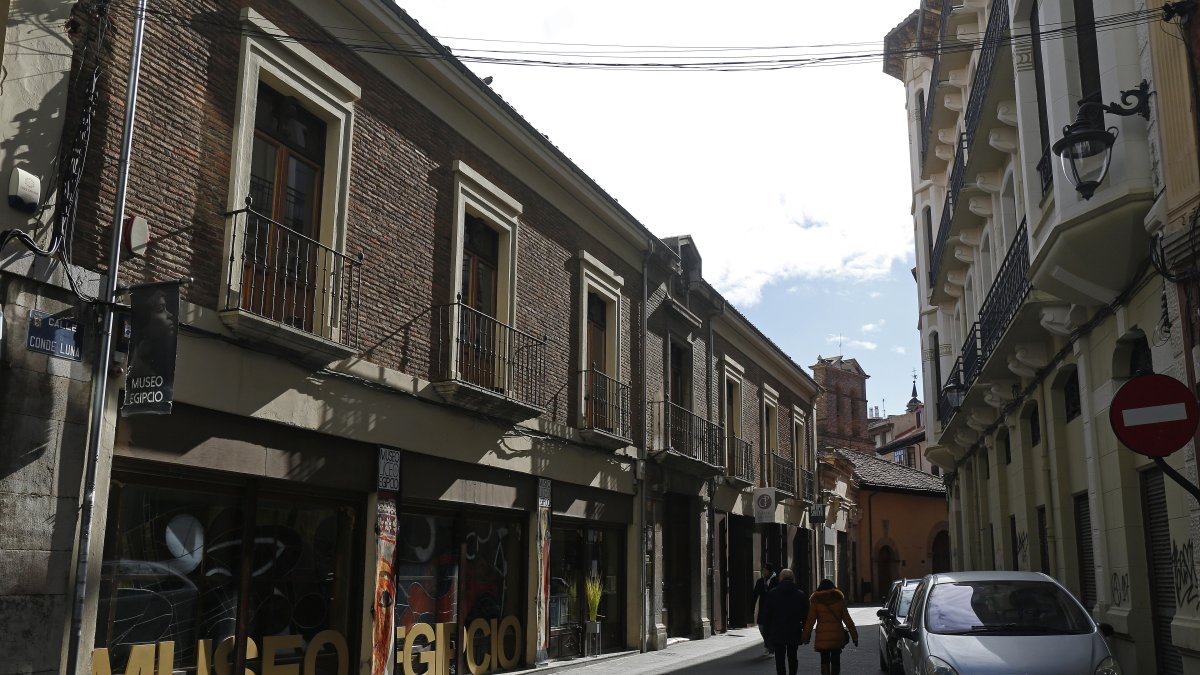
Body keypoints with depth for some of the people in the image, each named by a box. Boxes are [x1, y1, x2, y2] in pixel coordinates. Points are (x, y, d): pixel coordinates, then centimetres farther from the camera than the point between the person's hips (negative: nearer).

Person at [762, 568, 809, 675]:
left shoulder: (772, 594, -4)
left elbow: (767, 614, -2)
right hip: (794, 633, 1)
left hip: (777, 633, -1)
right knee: (792, 656, 15)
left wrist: (768, 631, 5)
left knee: (779, 658, 5)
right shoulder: (801, 595, -2)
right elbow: (805, 615, -1)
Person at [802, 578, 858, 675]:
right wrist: (854, 635, 5)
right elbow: (847, 619, 3)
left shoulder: (815, 600, 1)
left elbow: (810, 620, -3)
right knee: (835, 660, 13)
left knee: (825, 660, 4)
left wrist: (805, 636, 3)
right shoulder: (839, 599, 5)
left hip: (822, 636, -2)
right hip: (837, 635, 2)